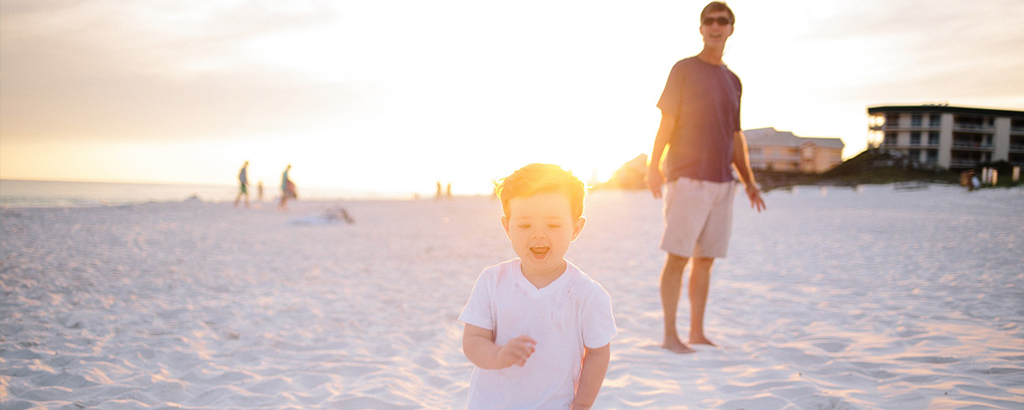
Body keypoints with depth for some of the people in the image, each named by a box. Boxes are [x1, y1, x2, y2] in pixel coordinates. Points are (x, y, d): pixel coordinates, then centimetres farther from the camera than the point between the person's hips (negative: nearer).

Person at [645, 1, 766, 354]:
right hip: (687, 178, -5)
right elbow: (667, 122, -4)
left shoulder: (733, 81, 18)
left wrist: (749, 181, 16)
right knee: (678, 256, -7)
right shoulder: (684, 70, 1)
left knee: (706, 259, 7)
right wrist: (653, 166, -14)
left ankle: (697, 332, 15)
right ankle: (670, 335, -2)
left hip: (722, 182, 6)